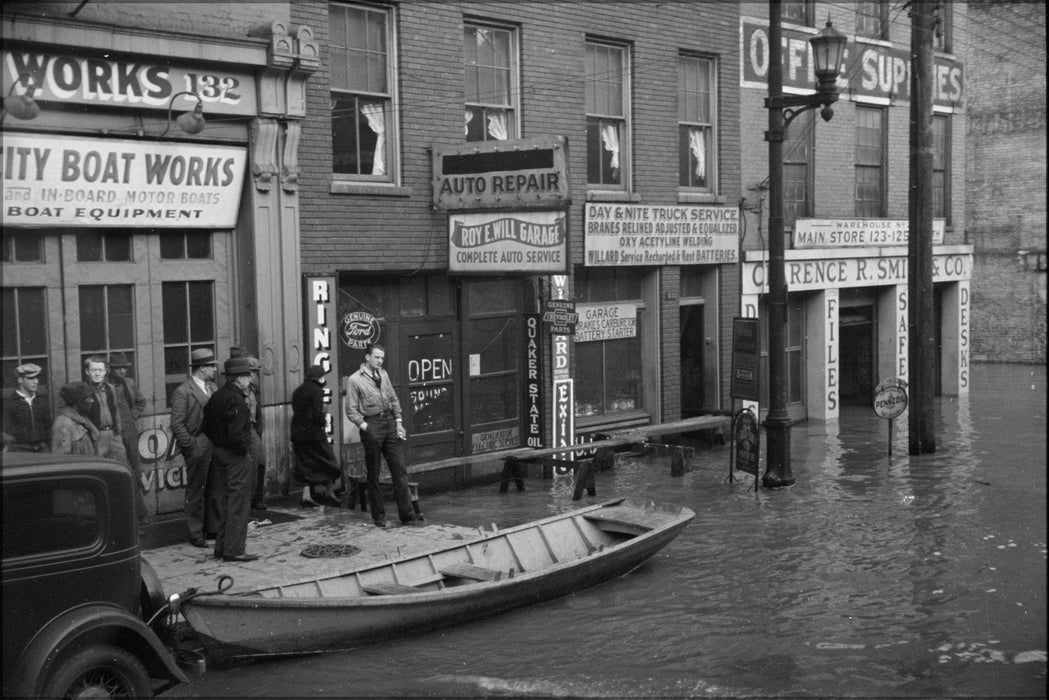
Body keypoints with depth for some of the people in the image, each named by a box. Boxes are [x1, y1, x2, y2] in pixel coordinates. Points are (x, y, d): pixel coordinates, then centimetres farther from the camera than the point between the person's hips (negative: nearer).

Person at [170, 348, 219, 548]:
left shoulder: (213, 388, 13)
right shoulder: (183, 392, -10)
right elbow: (177, 425, -12)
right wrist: (192, 446, -15)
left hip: (215, 447, 7)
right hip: (198, 448, -7)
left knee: (214, 489, 12)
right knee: (196, 491, 3)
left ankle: (213, 527, 24)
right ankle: (195, 533, 11)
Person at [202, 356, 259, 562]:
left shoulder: (216, 397, 10)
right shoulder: (235, 400, -19)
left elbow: (206, 427, 15)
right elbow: (236, 433, -26)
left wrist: (218, 444, 16)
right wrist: (245, 451, -13)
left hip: (220, 453, 9)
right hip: (237, 456, -9)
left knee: (226, 501, 16)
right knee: (239, 503, -3)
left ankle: (221, 547, 22)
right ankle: (234, 550, -2)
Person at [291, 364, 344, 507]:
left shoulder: (297, 391, 13)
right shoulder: (316, 390, -10)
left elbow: (295, 413, 13)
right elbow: (318, 414, -18)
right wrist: (324, 421, 0)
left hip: (298, 434, 7)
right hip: (314, 433, -7)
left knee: (306, 465, 11)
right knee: (328, 462, 7)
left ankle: (306, 496, 6)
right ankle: (329, 493, 11)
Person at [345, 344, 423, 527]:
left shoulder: (383, 374, 12)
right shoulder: (354, 380, -4)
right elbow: (351, 410, -5)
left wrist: (398, 421, 7)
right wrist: (365, 427, -13)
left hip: (390, 422, 5)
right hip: (371, 425, -5)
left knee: (400, 470, 0)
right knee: (373, 474, 4)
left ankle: (407, 513, 2)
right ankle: (378, 516, 13)